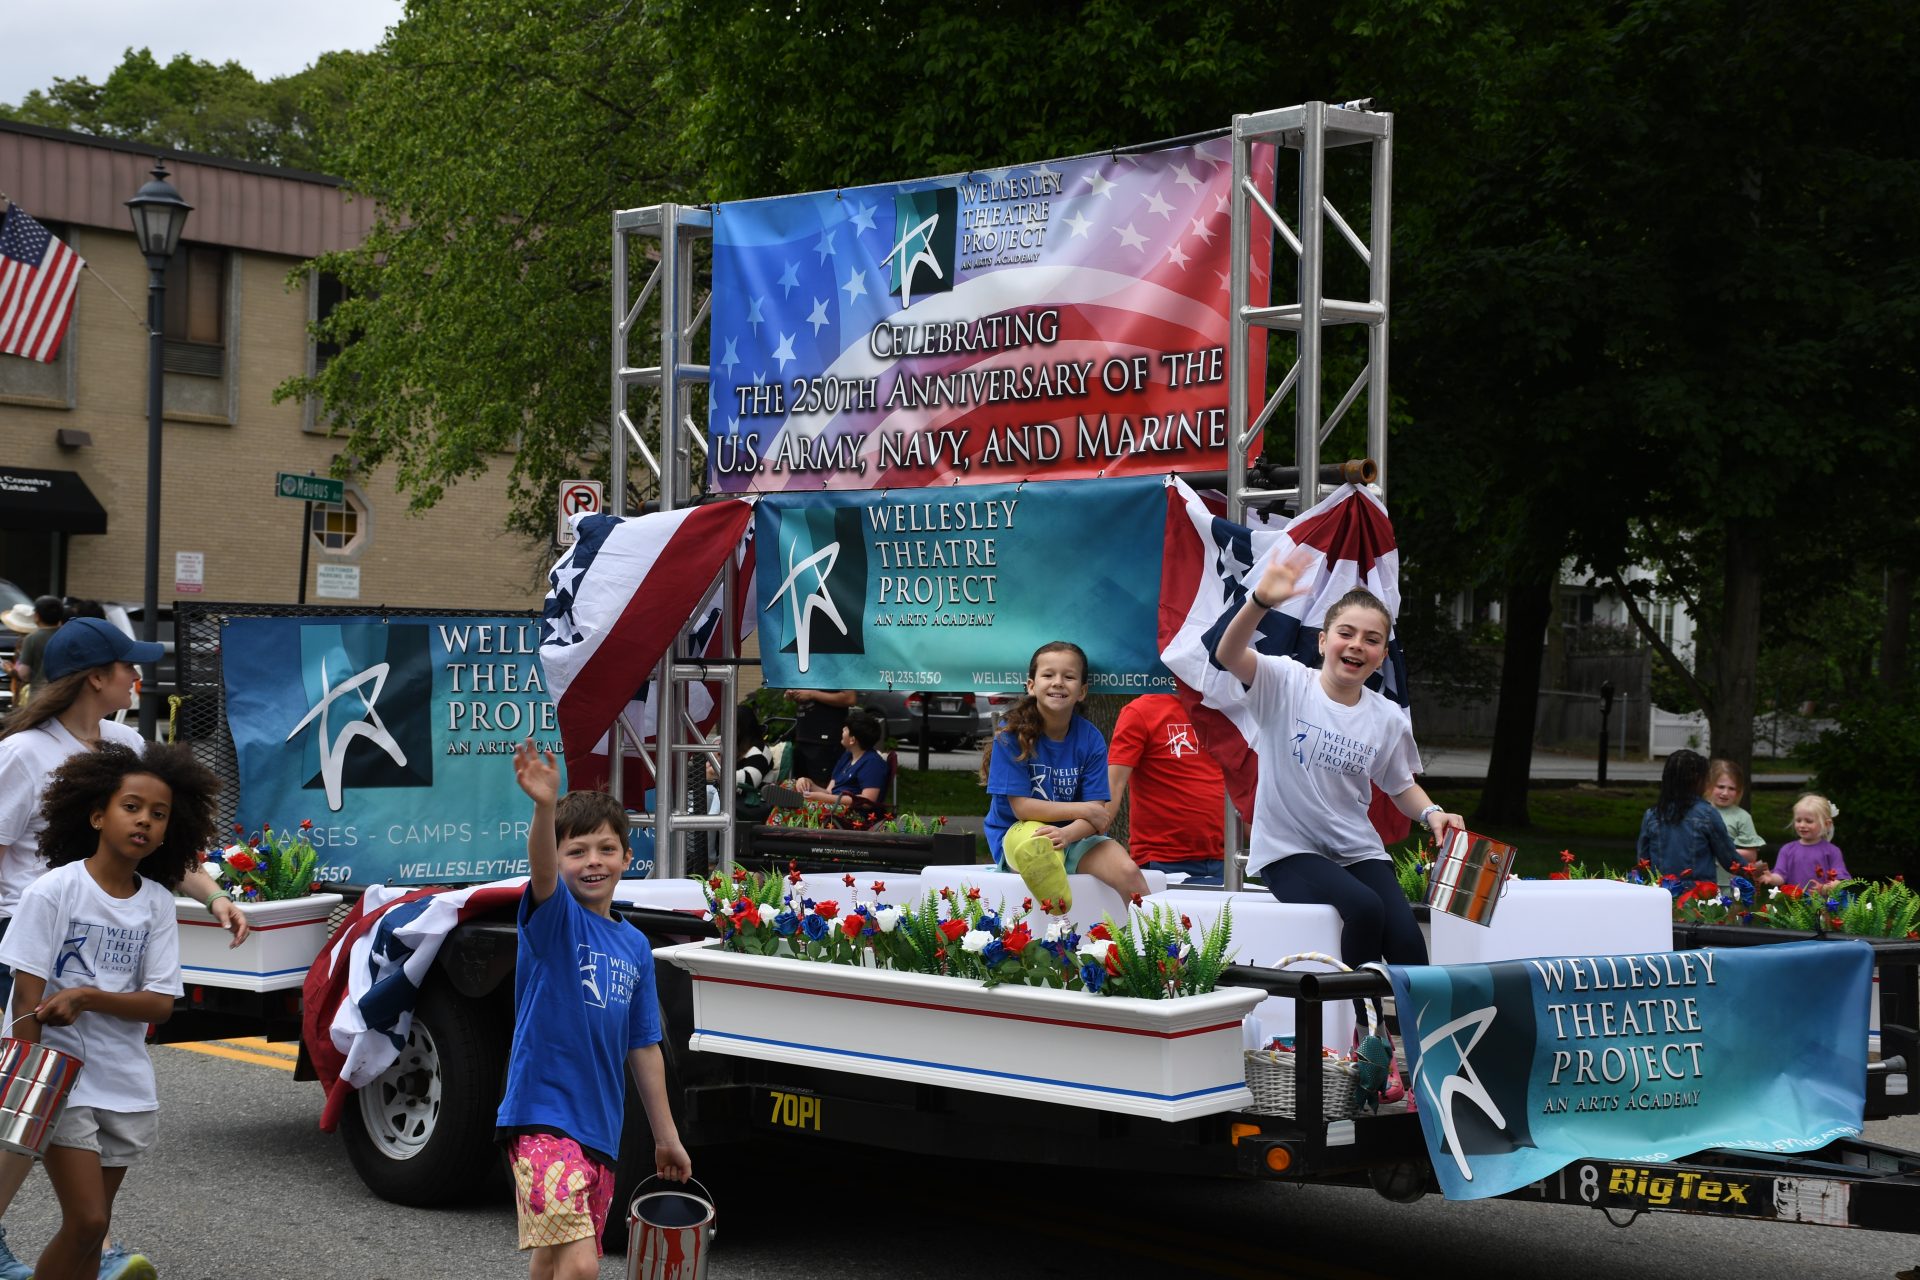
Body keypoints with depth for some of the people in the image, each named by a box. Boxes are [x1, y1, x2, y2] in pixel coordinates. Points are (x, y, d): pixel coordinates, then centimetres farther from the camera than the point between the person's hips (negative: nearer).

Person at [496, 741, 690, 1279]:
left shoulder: (635, 946, 12)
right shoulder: (553, 917, -6)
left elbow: (643, 1047, 18)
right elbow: (541, 875, -30)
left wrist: (666, 1135, 19)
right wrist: (544, 807, -50)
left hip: (600, 1131, 7)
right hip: (543, 1116, -7)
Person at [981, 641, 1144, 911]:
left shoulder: (1091, 739, -3)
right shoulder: (1011, 734, -11)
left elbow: (1098, 815, -9)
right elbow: (1021, 807, -14)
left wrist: (1067, 833, -31)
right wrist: (1086, 810, -14)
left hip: (1074, 836, 2)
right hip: (1016, 836, -2)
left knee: (1128, 870, -23)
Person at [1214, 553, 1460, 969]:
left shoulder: (1388, 718, 5)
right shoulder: (1286, 684, -6)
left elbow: (1401, 786, 18)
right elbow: (1228, 655, -24)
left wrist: (1430, 813, -5)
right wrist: (1260, 601, -43)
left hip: (1358, 850, 4)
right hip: (1288, 849, -4)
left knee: (1406, 935, -20)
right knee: (1364, 907, -29)